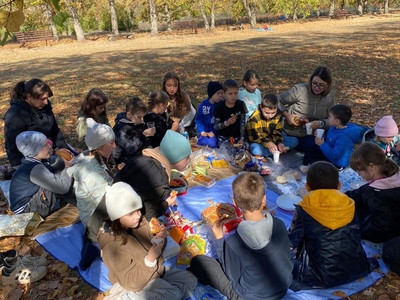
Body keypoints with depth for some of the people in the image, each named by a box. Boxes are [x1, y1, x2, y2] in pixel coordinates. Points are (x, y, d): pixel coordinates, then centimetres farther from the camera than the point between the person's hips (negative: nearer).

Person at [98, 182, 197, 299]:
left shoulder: (139, 222, -11)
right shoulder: (111, 245, -27)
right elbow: (132, 283, -24)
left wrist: (160, 238, -17)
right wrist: (150, 259, -36)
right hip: (138, 286, -7)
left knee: (190, 279, 1)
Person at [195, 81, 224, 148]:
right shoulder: (203, 105, 1)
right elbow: (198, 119, 2)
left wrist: (214, 132, -16)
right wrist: (202, 131, -12)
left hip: (216, 132, -1)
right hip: (204, 131, 1)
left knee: (213, 143, -28)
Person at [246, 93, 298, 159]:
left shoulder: (278, 114, -6)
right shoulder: (254, 118, -22)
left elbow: (277, 132, -1)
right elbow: (253, 137, -22)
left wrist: (279, 143, -21)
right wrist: (268, 143, -35)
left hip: (272, 140, 6)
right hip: (258, 143, -6)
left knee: (294, 141, -7)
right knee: (256, 149, -41)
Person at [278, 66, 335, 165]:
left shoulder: (330, 95, 0)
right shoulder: (300, 90, -14)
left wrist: (321, 123, -20)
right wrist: (287, 115, -18)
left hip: (313, 135, 5)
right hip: (293, 136, -5)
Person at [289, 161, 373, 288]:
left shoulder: (302, 211, -13)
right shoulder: (349, 206, -2)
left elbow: (293, 240, -3)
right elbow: (355, 236, 14)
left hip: (322, 278, -5)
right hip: (357, 270, 5)